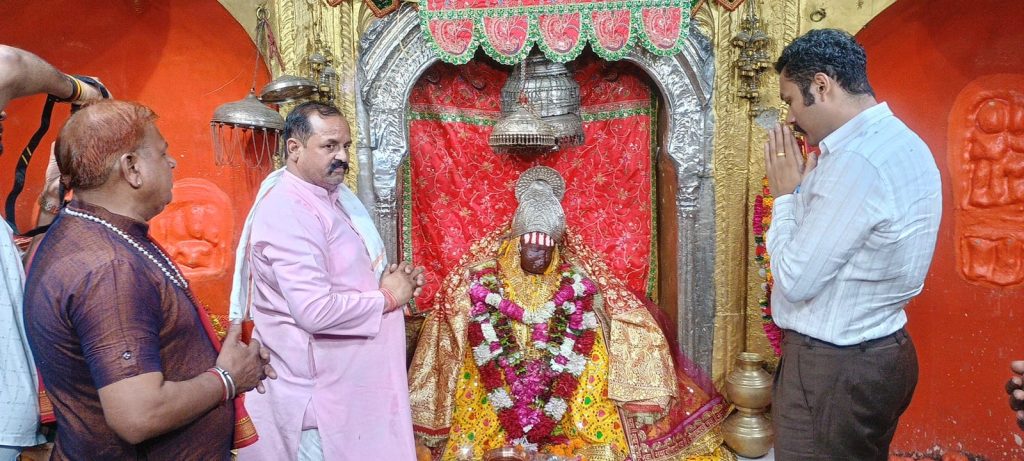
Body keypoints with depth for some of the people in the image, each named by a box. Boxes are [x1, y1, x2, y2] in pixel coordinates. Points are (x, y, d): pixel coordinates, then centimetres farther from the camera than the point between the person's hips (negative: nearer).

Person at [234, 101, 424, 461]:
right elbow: (315, 311, -31)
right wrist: (388, 298, -17)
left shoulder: (332, 195, 9)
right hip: (321, 388, -9)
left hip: (348, 378, 9)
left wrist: (396, 279, 1)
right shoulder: (288, 211, -22)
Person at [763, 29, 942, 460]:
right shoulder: (900, 142, 8)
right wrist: (805, 186, 2)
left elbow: (795, 281, -21)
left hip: (831, 371, -10)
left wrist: (785, 194, -10)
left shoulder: (858, 162, -25)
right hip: (878, 356, 10)